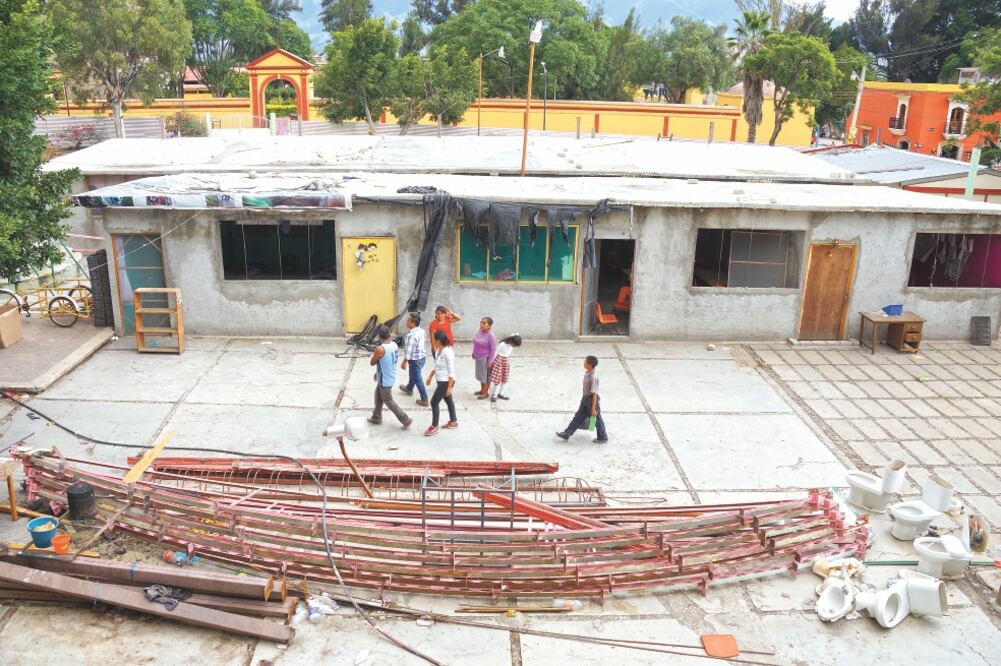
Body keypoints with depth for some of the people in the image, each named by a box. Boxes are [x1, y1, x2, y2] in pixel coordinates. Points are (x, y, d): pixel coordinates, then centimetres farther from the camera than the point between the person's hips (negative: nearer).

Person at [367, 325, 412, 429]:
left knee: (388, 401, 7)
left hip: (385, 380, -8)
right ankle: (376, 418, 39)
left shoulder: (380, 349, -29)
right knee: (378, 397, 25)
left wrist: (374, 353, 1)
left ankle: (406, 420, 10)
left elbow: (372, 363, -14)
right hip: (390, 377, 8)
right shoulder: (394, 345, -3)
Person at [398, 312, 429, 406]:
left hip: (415, 360, -9)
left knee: (417, 379, 3)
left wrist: (404, 362, -14)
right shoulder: (421, 331, -1)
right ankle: (409, 389, 54)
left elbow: (409, 350, -24)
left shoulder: (411, 335, -28)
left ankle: (424, 400, 10)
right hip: (422, 357, 9)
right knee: (413, 375, 31)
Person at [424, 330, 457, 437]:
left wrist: (449, 387, -21)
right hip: (441, 381, 9)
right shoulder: (439, 350, 2)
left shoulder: (447, 352, -26)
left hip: (446, 382, -9)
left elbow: (451, 371, -23)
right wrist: (430, 376, 23)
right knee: (448, 400, 22)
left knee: (434, 402, -3)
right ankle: (453, 421, 38)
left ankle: (434, 427, 9)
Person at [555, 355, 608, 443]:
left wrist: (593, 408, -24)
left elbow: (594, 394, -26)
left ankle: (603, 438, 28)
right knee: (579, 417, 14)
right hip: (585, 398, 9)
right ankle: (566, 434, 19)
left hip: (592, 400, -9)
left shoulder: (593, 377, -29)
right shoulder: (587, 372, -2)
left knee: (597, 419, 9)